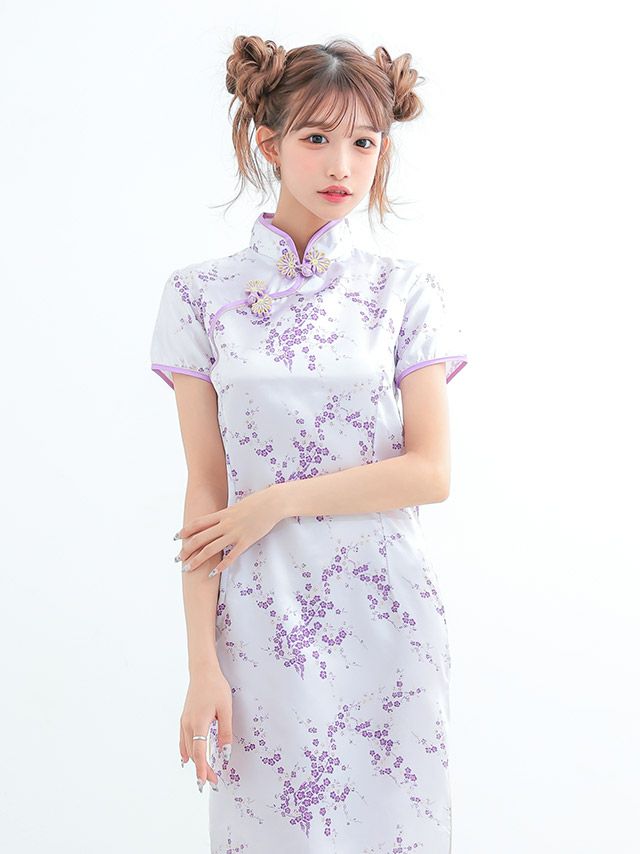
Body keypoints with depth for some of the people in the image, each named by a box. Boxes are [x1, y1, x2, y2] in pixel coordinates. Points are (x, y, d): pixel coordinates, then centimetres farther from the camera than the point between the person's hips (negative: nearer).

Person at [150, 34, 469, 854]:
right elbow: (205, 490, -4)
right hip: (259, 617, 0)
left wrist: (278, 500, -12)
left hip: (384, 611, 1)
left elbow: (431, 471, -5)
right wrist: (202, 663, -7)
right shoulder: (200, 294, 0)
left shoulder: (405, 288, 1)